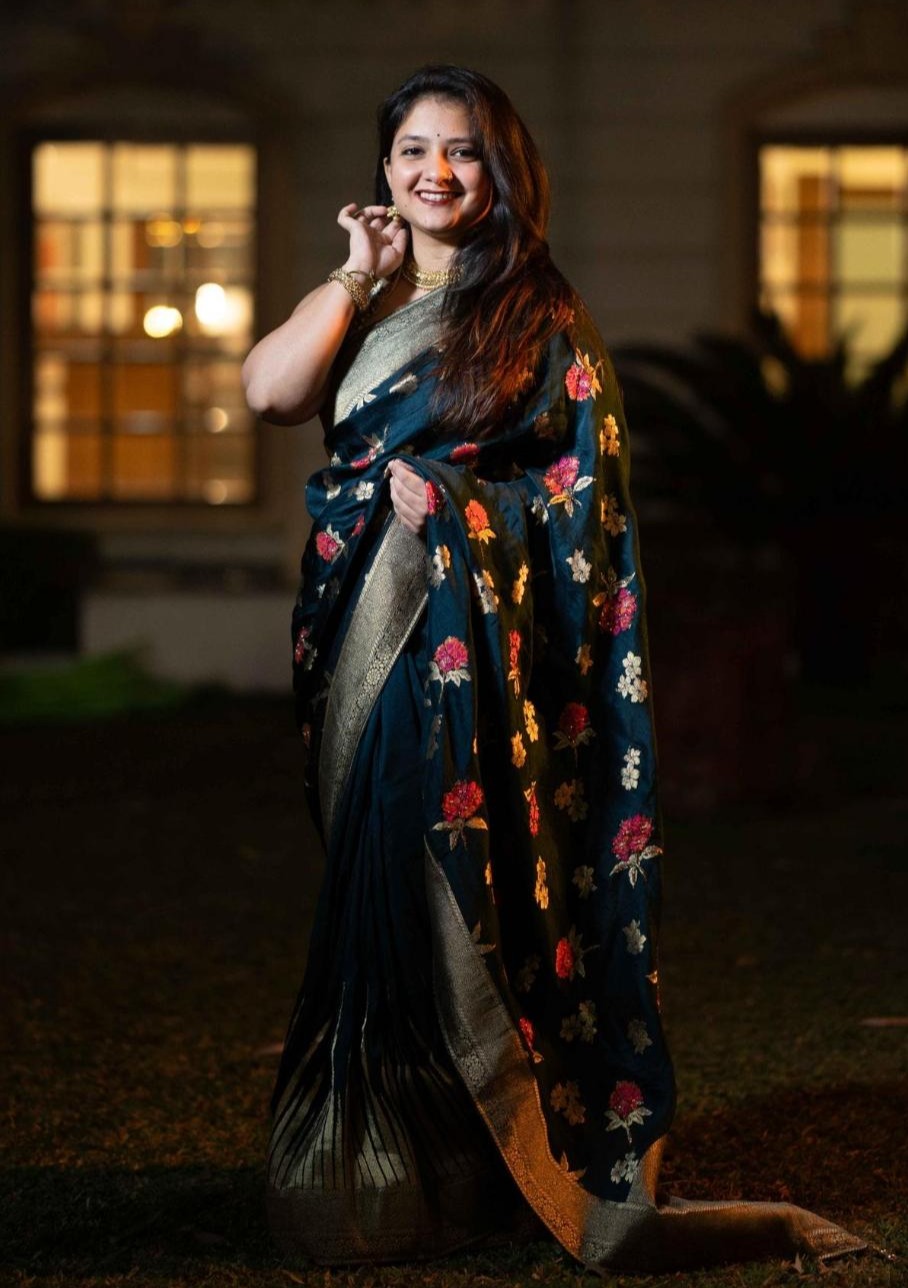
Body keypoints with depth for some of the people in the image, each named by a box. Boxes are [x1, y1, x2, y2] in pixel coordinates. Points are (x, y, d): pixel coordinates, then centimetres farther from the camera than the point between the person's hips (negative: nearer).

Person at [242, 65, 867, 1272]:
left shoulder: (539, 316, 1)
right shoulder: (360, 305, 15)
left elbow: (587, 488, -1)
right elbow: (269, 392, -2)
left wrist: (454, 506, -11)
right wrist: (357, 276, -1)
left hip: (468, 639, -5)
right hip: (365, 630, 5)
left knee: (436, 876, -10)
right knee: (374, 885, 7)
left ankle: (428, 1178, -3)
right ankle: (370, 1160, 14)